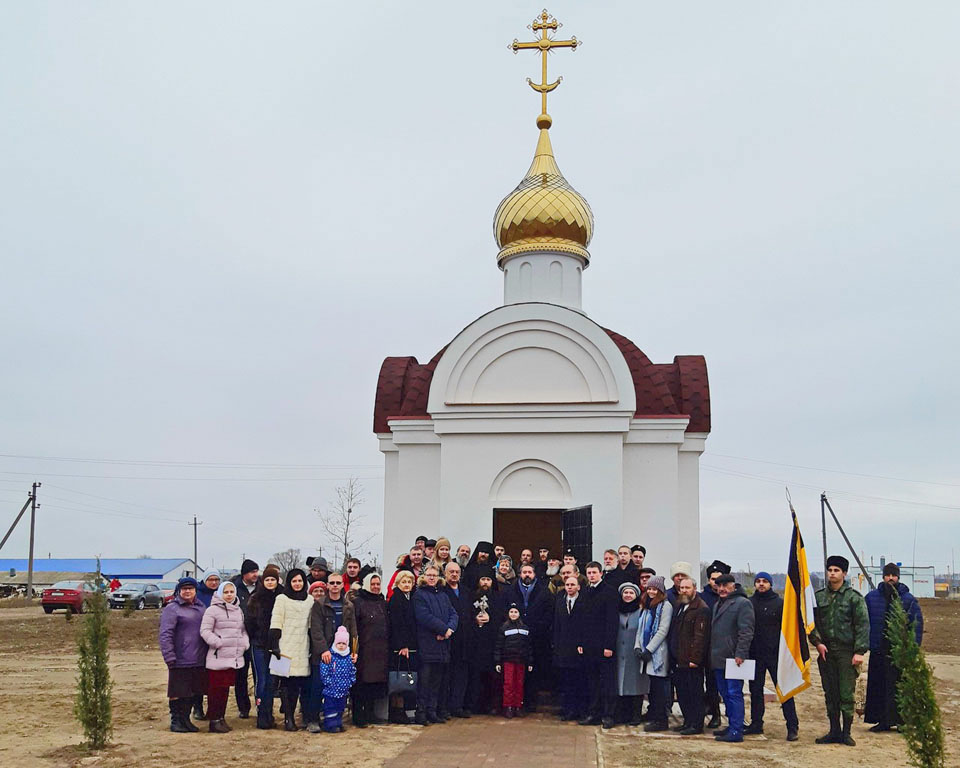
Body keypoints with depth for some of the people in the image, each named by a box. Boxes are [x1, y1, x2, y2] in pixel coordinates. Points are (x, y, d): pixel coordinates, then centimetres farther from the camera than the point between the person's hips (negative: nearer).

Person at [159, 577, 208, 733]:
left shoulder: (201, 607, 14)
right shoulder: (172, 609, -7)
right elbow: (165, 634, -12)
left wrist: (207, 654, 15)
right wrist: (169, 657, -18)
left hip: (199, 661, 6)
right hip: (180, 661, -6)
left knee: (192, 692, 12)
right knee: (178, 693, 1)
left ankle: (185, 719, 24)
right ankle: (176, 721, 12)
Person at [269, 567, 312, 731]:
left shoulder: (310, 601, 14)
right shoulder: (282, 599, 1)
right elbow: (275, 623, -3)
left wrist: (313, 647, 14)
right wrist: (275, 646, -11)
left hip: (302, 648, 4)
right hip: (286, 647, -4)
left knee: (298, 683, 2)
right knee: (286, 682, -5)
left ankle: (292, 716, 10)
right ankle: (288, 718, -2)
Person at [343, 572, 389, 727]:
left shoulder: (382, 603, 17)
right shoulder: (357, 602, -4)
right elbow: (352, 627, -9)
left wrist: (389, 646, 16)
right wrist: (354, 649, -16)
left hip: (381, 650, 6)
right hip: (364, 649, -6)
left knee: (376, 682, 7)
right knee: (361, 682, -3)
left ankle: (369, 713, 17)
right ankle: (358, 716, 4)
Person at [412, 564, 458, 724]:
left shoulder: (443, 595, 18)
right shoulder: (419, 595, -3)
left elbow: (453, 613, 10)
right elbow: (425, 616, -15)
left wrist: (450, 629, -10)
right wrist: (444, 629, -15)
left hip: (443, 644, 6)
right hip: (427, 644, -6)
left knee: (437, 680, 9)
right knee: (424, 680, -5)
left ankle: (432, 712, 14)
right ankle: (421, 714, 0)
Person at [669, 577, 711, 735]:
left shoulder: (701, 609, -12)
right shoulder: (679, 606, 16)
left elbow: (700, 636, -18)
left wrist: (695, 659, -21)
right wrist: (673, 656, 16)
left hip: (692, 661, -9)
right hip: (678, 660, 9)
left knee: (694, 693, -2)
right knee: (682, 692, 13)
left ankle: (696, 725, 5)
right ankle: (688, 721, 23)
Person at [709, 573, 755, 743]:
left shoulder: (742, 603, -8)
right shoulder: (718, 605, 20)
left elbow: (746, 632, -15)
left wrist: (740, 654, -21)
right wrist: (712, 655, 19)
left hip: (733, 659, -9)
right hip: (718, 659, 9)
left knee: (734, 694, -8)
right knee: (725, 694, 14)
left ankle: (736, 731, -7)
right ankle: (732, 725, 23)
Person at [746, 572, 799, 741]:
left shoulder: (780, 603, 0)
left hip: (775, 654, -3)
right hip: (755, 654, 4)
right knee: (755, 690, 10)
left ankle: (792, 727, 0)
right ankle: (756, 723, 21)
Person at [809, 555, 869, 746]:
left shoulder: (854, 598, -2)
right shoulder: (818, 596, 10)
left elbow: (862, 625, -5)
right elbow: (811, 622, 13)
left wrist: (859, 651, -12)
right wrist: (817, 642, -3)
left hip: (847, 652, -4)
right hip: (826, 652, 4)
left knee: (846, 694, -3)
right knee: (830, 694, 9)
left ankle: (846, 732, 6)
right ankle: (834, 731, 17)